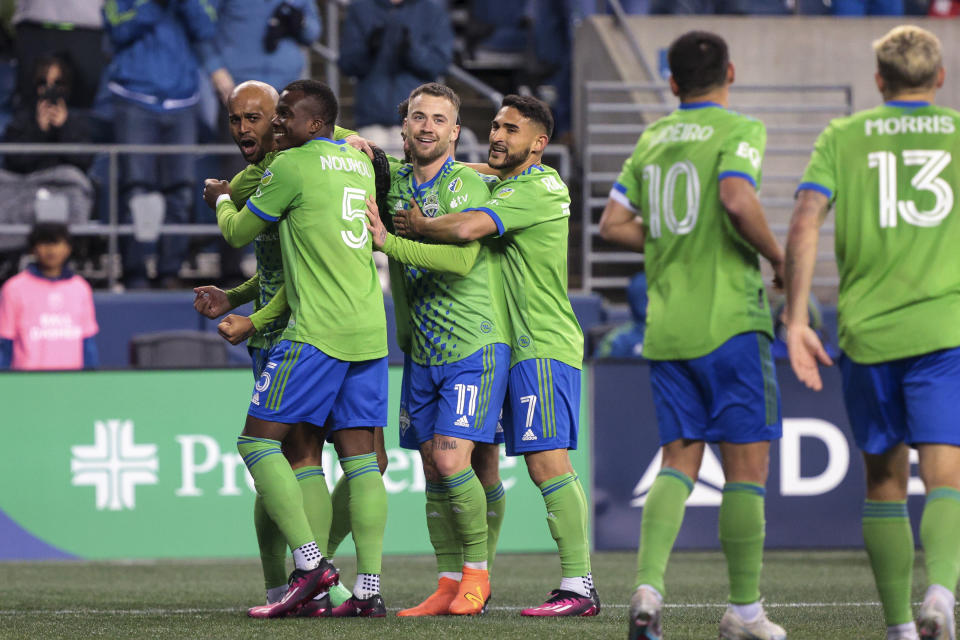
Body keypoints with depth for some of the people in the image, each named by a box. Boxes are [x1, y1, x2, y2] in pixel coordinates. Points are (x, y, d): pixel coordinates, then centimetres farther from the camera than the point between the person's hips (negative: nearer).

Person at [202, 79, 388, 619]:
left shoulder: (293, 165, -6)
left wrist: (221, 200, 26)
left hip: (318, 332, -7)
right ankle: (369, 588, -2)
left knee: (258, 440, -1)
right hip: (370, 331, 7)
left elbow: (239, 233, 5)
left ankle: (310, 562, -11)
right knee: (359, 455, 5)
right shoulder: (360, 164, 15)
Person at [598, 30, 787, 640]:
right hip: (730, 319, -5)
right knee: (746, 464, 3)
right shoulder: (739, 130, -5)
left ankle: (649, 585, -13)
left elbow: (613, 223, 10)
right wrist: (778, 257, -8)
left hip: (667, 327, 5)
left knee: (680, 462, 8)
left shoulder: (651, 138, 12)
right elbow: (738, 200, -23)